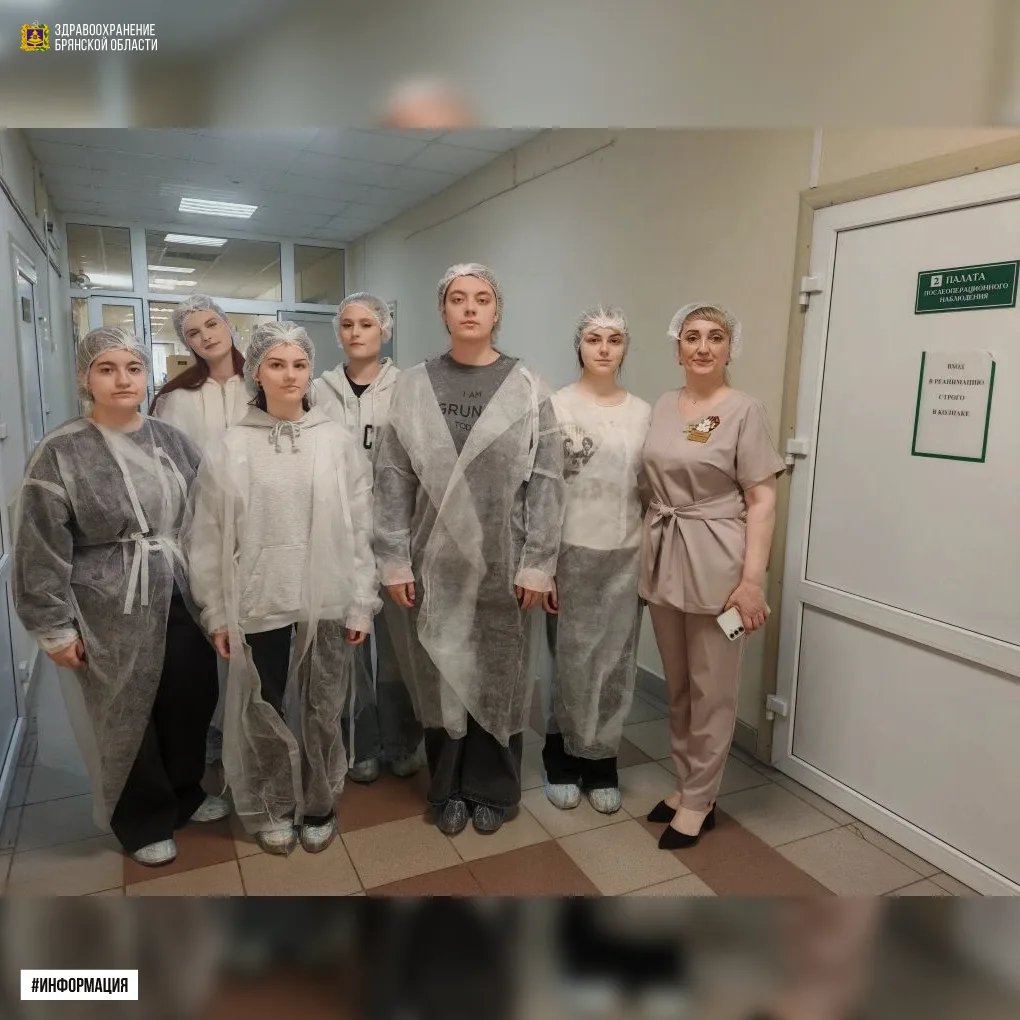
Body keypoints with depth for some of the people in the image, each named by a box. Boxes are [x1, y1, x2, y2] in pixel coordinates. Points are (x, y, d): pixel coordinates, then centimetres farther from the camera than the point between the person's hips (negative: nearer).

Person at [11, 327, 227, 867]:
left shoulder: (172, 441, 4)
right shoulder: (60, 453, -10)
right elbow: (41, 549, -9)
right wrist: (55, 628, -9)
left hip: (180, 603, 4)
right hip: (112, 615, -4)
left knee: (191, 703, 15)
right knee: (126, 718, 11)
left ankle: (185, 793, 42)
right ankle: (143, 821, 34)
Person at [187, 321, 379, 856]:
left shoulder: (338, 441, -2)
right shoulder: (229, 447, -3)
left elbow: (359, 530, -1)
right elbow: (208, 537, 0)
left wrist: (362, 604, -2)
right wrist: (216, 612, -1)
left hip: (327, 601, 1)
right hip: (258, 602, 0)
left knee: (322, 711, 13)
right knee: (265, 712, 13)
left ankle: (319, 807, 35)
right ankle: (273, 810, 36)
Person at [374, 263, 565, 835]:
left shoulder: (527, 388, -2)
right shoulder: (413, 386, 2)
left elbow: (547, 481, -4)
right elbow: (393, 478, 0)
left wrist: (537, 565, -9)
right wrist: (395, 561, -4)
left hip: (503, 563, -1)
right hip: (436, 562, 1)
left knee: (500, 674, 10)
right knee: (440, 676, 10)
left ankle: (492, 788, 32)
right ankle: (449, 788, 32)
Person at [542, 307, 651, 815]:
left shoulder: (643, 412, 6)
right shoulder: (557, 407, -6)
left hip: (626, 557, 4)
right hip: (572, 554, -3)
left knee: (616, 664, 10)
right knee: (572, 663, 6)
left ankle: (601, 763, 29)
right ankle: (563, 758, 29)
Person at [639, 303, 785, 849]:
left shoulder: (745, 410, -8)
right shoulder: (663, 405, 8)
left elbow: (761, 502, -11)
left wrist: (752, 580, -17)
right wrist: (646, 557, 11)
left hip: (714, 563, -5)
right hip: (662, 558, 6)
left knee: (711, 689, 7)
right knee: (677, 685, 16)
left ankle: (698, 801, 23)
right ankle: (686, 784, 33)